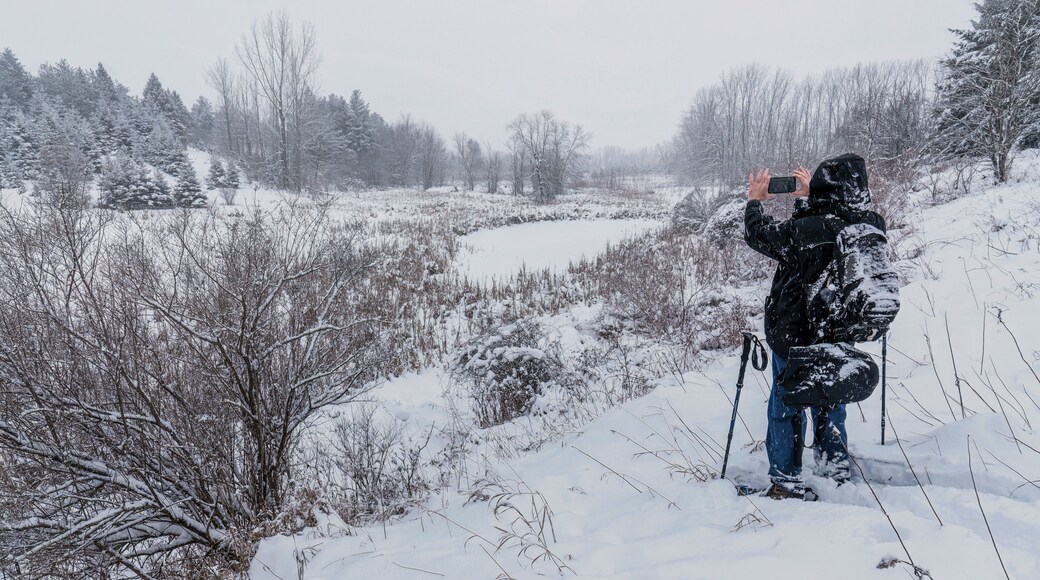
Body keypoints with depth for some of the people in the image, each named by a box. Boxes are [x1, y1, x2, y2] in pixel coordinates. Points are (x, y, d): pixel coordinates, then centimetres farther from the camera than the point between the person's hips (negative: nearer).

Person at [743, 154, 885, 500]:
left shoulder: (806, 231, -29)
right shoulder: (873, 227, -12)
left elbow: (759, 234, -12)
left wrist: (755, 201, 6)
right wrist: (808, 198, 16)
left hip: (794, 337, -5)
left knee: (786, 407, 12)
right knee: (830, 401, 25)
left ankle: (787, 482, 21)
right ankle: (837, 468, 39)